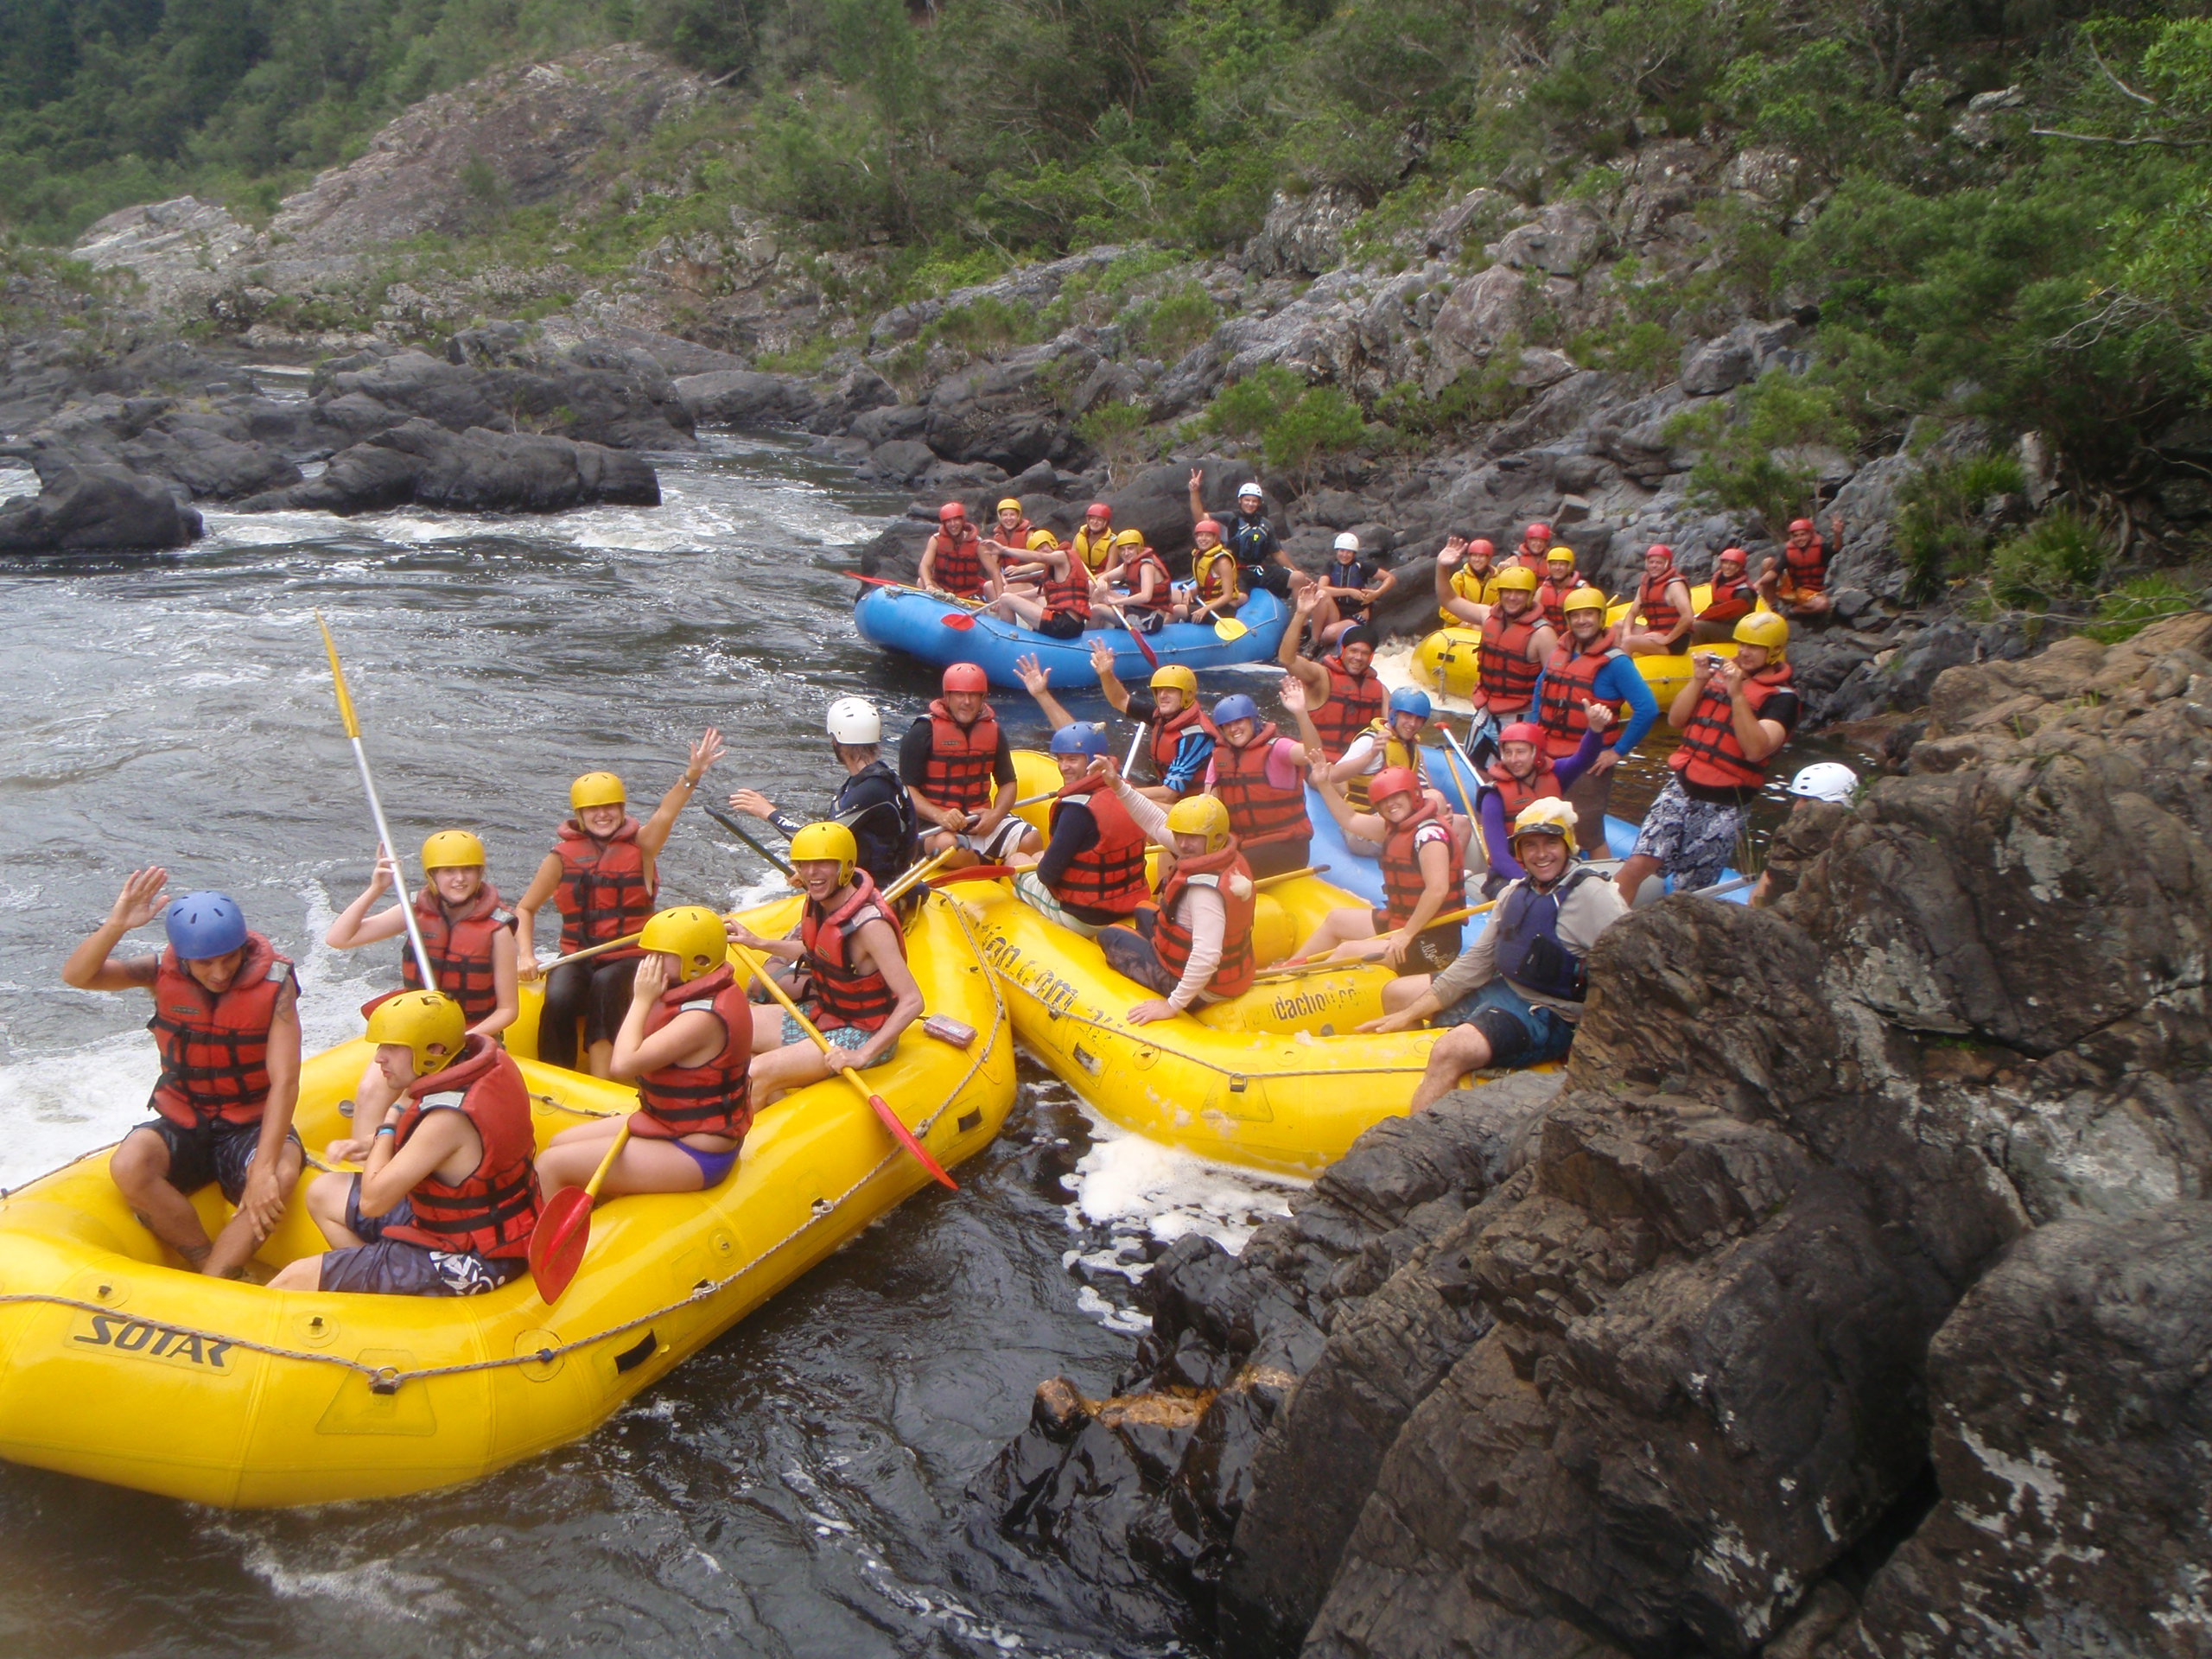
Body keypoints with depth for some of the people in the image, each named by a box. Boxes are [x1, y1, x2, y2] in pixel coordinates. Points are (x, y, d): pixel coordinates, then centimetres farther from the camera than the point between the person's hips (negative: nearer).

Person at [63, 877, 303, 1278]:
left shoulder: (274, 984, -15)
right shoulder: (164, 974, -6)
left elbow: (285, 1083, -21)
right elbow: (75, 975, -16)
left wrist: (263, 1169, -30)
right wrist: (116, 924, -34)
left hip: (252, 1127, -3)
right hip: (182, 1127, 3)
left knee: (279, 1177, -34)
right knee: (128, 1167, -29)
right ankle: (220, 1269, -16)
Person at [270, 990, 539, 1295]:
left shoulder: (450, 1118, -29)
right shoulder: (487, 1061, -3)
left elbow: (371, 1201, -24)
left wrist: (389, 1123, -11)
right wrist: (370, 1145, 2)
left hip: (467, 1263, -10)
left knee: (296, 1279, -10)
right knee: (323, 1193, 19)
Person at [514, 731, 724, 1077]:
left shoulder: (640, 846, 0)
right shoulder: (563, 856, 4)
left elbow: (665, 814, -20)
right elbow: (525, 909, 11)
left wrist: (691, 776, -39)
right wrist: (525, 955, -6)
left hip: (630, 960, -2)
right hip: (576, 959, 2)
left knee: (605, 985, -34)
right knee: (558, 1000, -29)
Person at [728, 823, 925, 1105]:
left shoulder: (870, 925, -28)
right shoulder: (819, 903, -3)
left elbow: (912, 1001, -31)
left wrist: (863, 1055, -36)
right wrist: (759, 943, 18)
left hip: (861, 1035, -9)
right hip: (821, 1015, 9)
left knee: (758, 1075, -22)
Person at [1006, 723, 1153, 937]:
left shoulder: (1078, 809, -26)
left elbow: (1048, 874, -22)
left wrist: (1042, 867, 2)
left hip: (1082, 919, -7)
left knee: (1016, 860, 18)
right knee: (1037, 856, 28)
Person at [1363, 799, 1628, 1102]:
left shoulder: (1592, 894, -15)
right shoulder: (1514, 894, 8)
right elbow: (1477, 961, 11)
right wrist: (1410, 1014, 8)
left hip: (1547, 1017, -9)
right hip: (1501, 990, 9)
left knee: (1448, 1052, -33)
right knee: (1396, 993, 14)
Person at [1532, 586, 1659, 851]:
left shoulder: (1615, 662, -13)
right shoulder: (1560, 654, 9)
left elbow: (1647, 709, -20)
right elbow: (1540, 689, 27)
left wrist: (1618, 752, -16)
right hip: (1549, 758, 7)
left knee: (1587, 834, -2)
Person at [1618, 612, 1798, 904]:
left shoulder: (1781, 698, -5)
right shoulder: (1719, 673, 12)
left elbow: (1756, 749, -20)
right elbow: (1675, 720, 9)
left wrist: (1737, 693, -22)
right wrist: (1698, 680, -4)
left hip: (1724, 807, -4)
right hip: (1681, 791, 4)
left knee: (1688, 895, 3)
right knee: (1635, 866, -10)